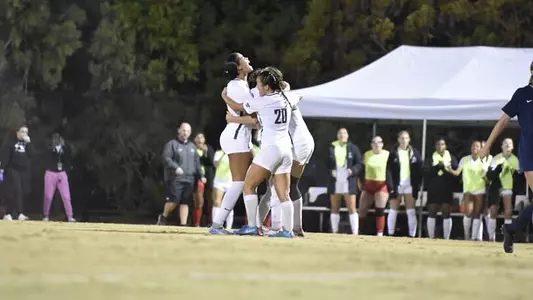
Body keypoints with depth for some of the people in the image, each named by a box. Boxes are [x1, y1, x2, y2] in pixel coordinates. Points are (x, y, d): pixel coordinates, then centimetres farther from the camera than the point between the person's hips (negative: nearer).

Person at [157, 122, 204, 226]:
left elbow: (197, 162, 25)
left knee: (185, 202, 0)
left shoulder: (192, 146, 21)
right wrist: (176, 167, -24)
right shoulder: (172, 144, 1)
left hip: (189, 179, 5)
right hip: (175, 178, -5)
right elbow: (166, 158, -10)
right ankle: (163, 217, 13)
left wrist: (200, 176, 16)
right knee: (174, 200, -11)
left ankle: (183, 224, 1)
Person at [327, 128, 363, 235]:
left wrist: (353, 170, -13)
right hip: (335, 182, 2)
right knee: (335, 209, 8)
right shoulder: (331, 148, 5)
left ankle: (355, 232, -8)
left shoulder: (353, 148, 4)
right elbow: (325, 163, 9)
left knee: (352, 209, -6)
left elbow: (360, 163, 4)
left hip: (348, 182, -2)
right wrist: (330, 171, -9)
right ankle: (335, 231, 13)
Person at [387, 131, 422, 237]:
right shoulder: (393, 152, 0)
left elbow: (419, 170, 4)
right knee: (393, 211, 4)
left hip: (409, 185, 1)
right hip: (397, 184, 0)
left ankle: (412, 235, 2)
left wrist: (417, 186, -4)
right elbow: (389, 170, -3)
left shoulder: (414, 153, 4)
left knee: (411, 212, 1)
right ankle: (390, 235, 10)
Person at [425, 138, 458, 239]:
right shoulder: (431, 158, 8)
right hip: (433, 190, 1)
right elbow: (425, 171, -6)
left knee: (446, 214, 0)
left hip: (447, 190, -1)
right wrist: (437, 167, -18)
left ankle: (446, 238, 1)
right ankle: (431, 238, 7)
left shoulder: (451, 158, 7)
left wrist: (444, 167, -16)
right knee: (432, 213, 1)